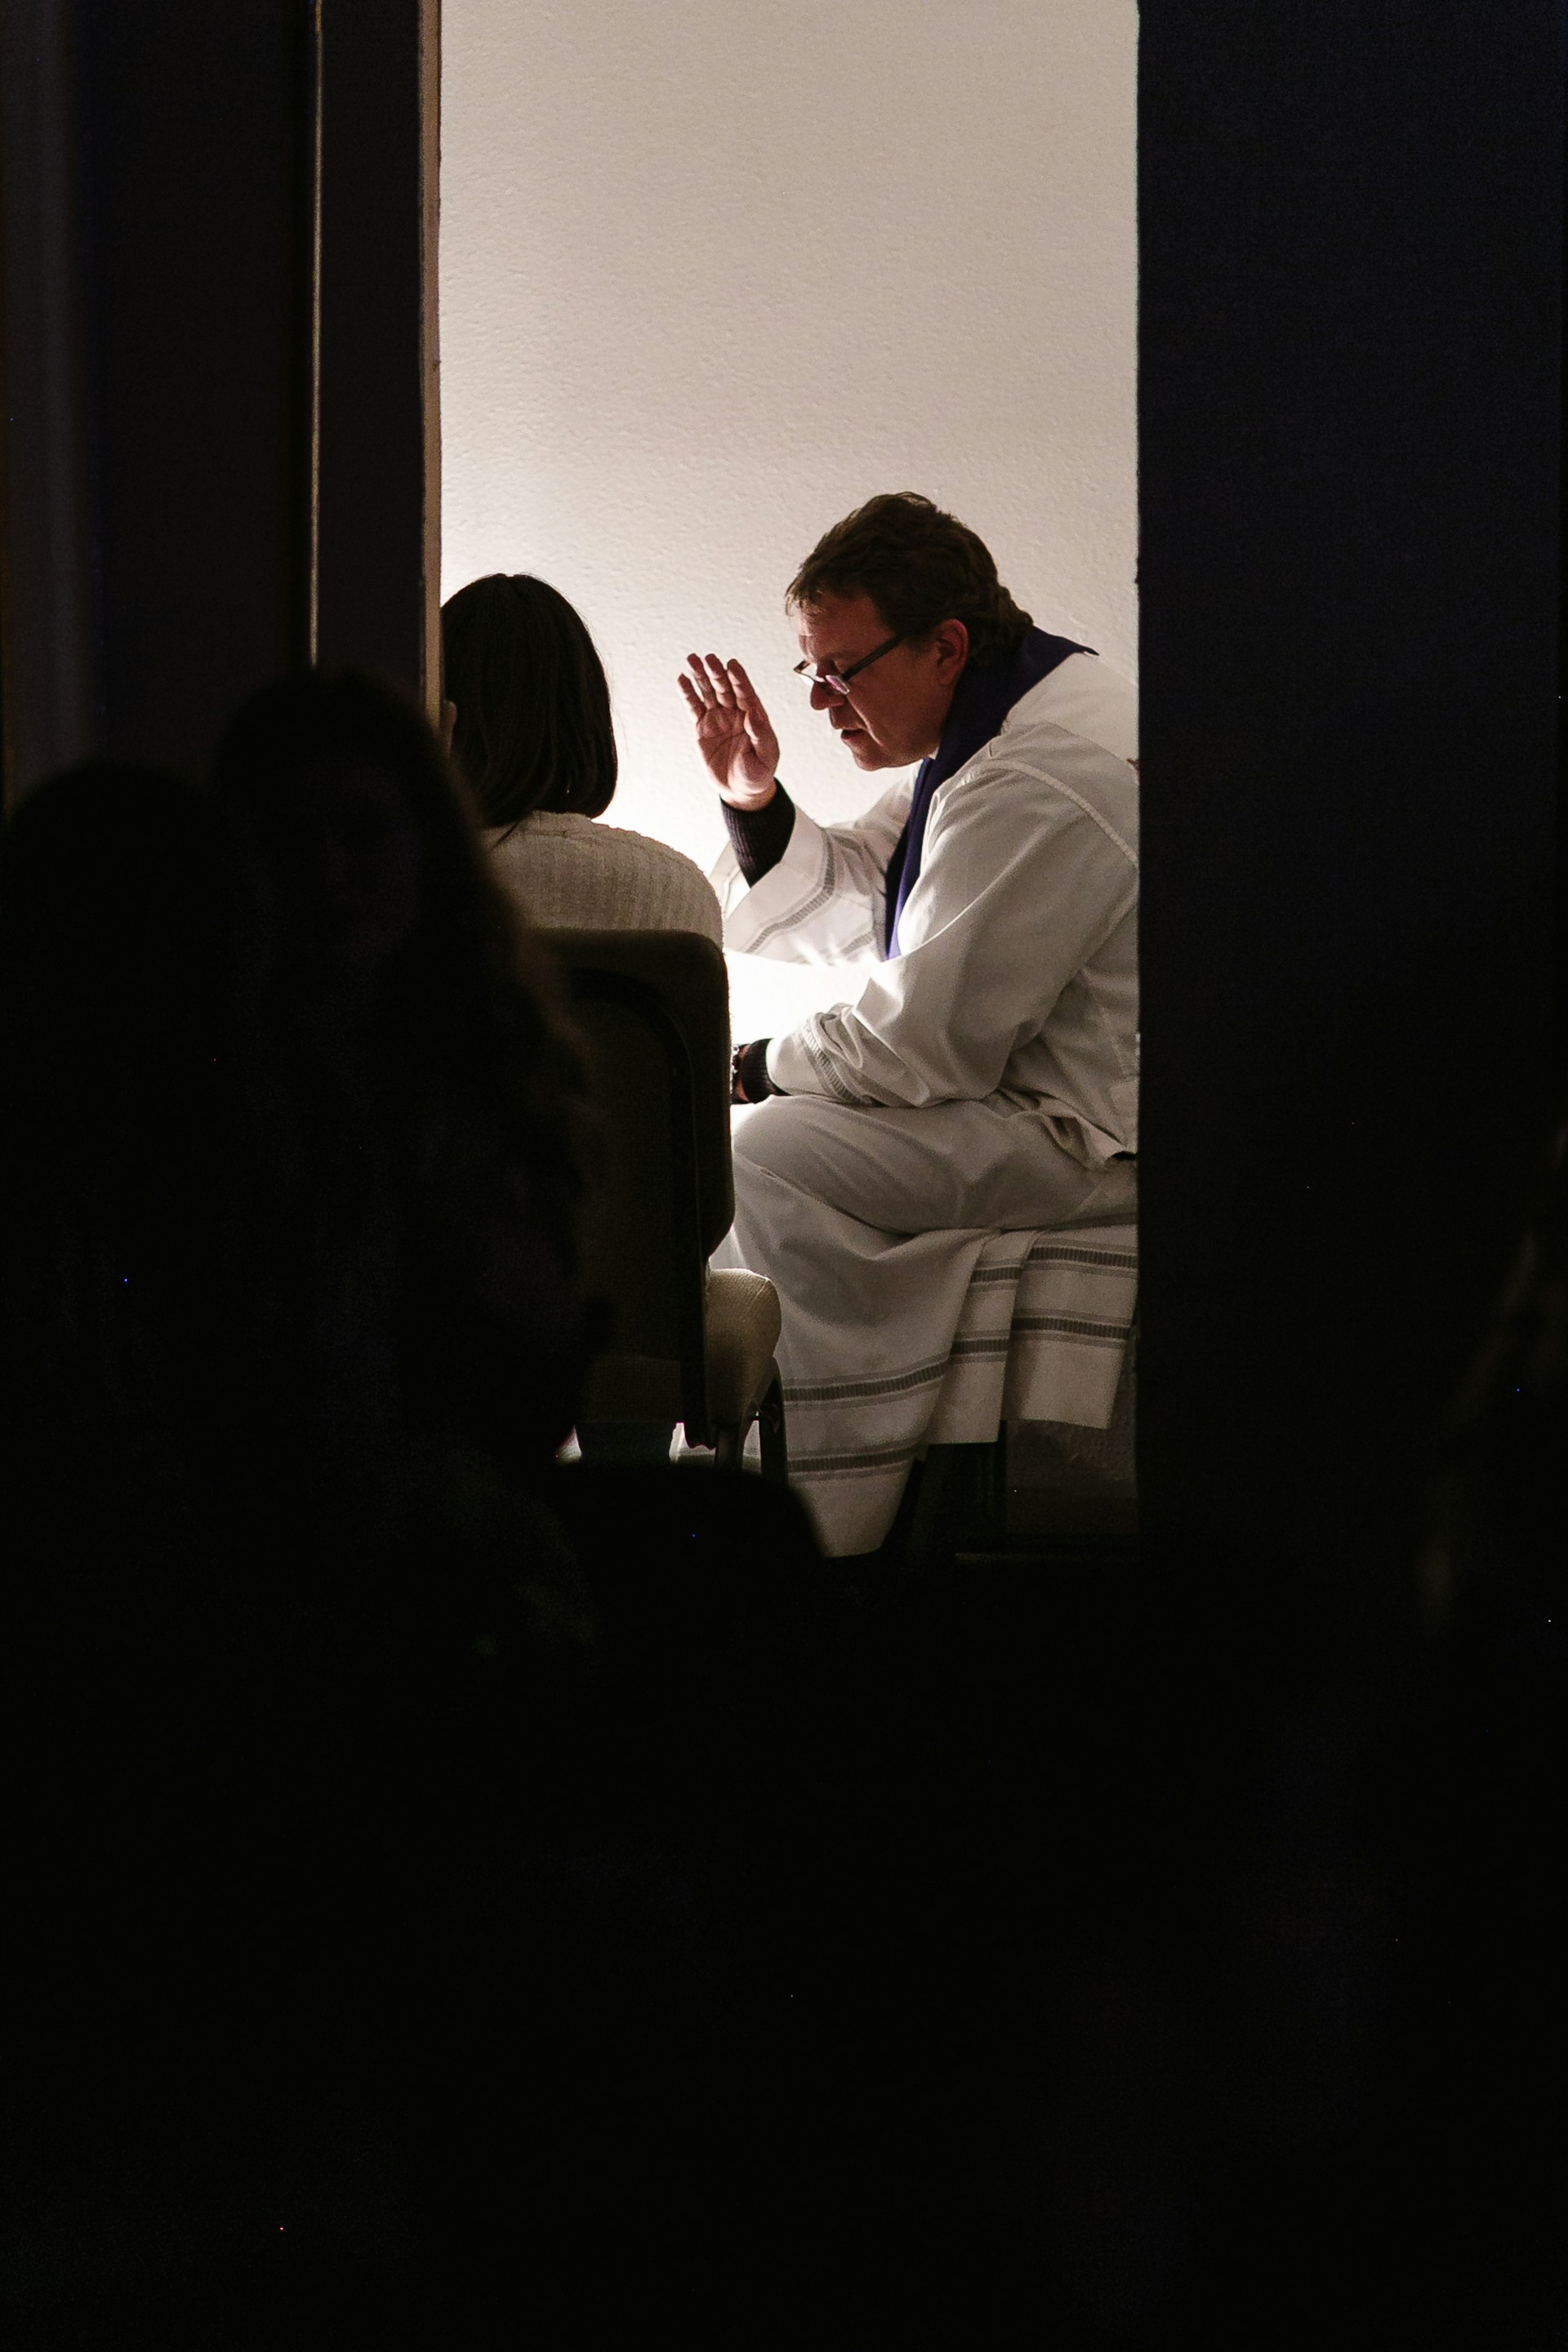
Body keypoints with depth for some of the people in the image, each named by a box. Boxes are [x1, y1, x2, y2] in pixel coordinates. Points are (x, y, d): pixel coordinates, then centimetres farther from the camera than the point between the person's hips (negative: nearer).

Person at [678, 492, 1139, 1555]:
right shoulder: (989, 727, 11)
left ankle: (820, 1538, -16)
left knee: (778, 1158, -21)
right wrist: (758, 804, 0)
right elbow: (834, 909, 19)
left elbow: (931, 1041, -23)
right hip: (1019, 1088, 11)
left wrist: (761, 1066, -8)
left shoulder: (1047, 787, -24)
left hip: (1094, 1138, -11)